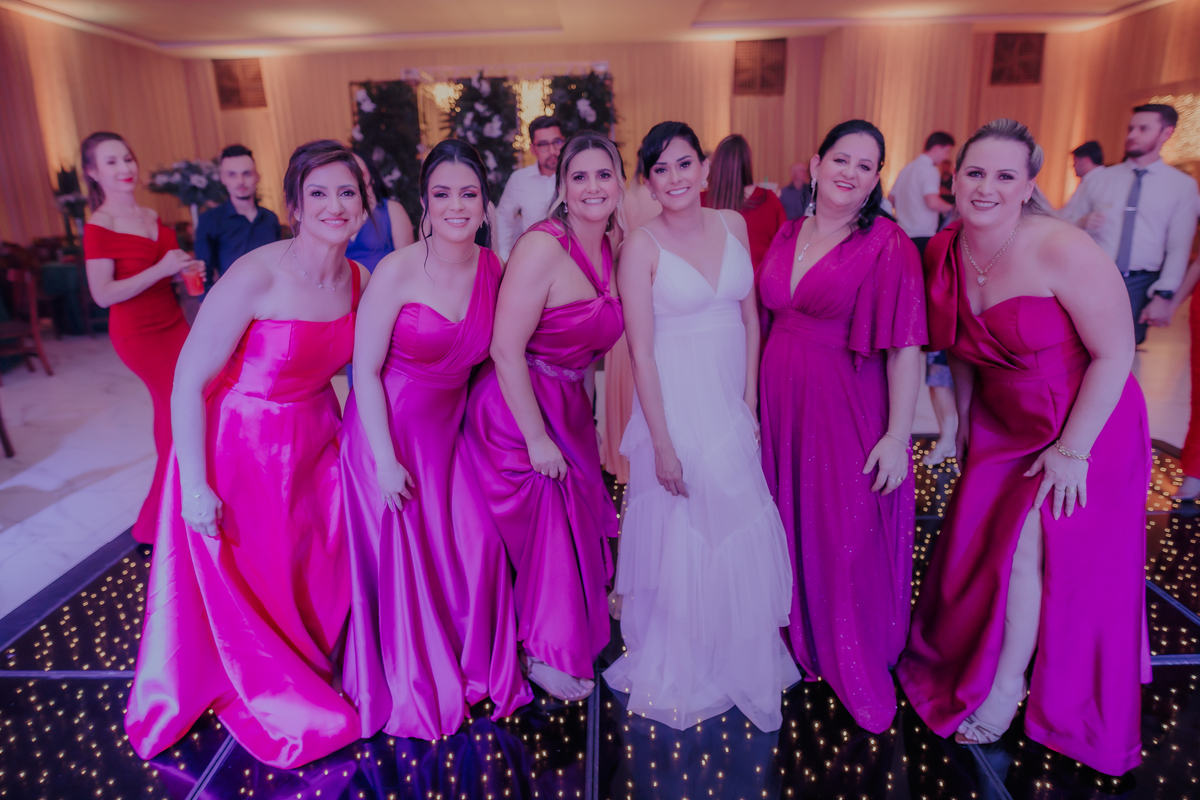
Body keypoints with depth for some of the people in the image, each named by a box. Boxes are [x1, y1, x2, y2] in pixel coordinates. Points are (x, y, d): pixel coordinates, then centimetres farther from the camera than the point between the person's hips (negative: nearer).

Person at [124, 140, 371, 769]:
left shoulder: (358, 280, -6)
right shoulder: (257, 276, -24)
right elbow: (188, 381, -20)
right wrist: (195, 485, -18)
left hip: (315, 443, 5)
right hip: (242, 449, -4)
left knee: (320, 570, 19)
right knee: (250, 588, 16)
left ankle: (315, 664, 50)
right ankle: (269, 699, 45)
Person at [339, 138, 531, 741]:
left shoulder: (493, 268, -2)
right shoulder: (398, 271, -17)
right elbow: (365, 370, -13)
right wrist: (386, 459, -16)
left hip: (451, 427, 4)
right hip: (390, 427, -4)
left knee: (475, 549, 4)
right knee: (404, 559, 8)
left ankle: (472, 668, 32)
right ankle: (413, 687, 34)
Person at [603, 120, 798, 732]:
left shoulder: (732, 225, 3)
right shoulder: (642, 245, -12)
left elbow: (749, 317, 8)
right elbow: (641, 351, -14)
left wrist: (749, 400, 2)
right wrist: (662, 443, -15)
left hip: (733, 400, 5)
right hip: (676, 401, -5)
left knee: (742, 535, 15)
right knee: (681, 535, 8)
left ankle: (737, 659, 42)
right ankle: (678, 674, 33)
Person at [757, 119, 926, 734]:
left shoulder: (887, 245, -11)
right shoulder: (787, 234, 7)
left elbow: (905, 348, -14)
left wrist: (897, 437, -18)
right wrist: (755, 397, 11)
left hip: (849, 408, -5)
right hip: (780, 403, 5)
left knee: (850, 540, 5)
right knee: (790, 526, 17)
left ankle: (858, 672, 29)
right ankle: (798, 641, 41)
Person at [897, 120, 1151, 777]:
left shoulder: (1064, 252, -25)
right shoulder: (944, 253, -7)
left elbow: (1116, 354, -20)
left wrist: (1071, 451, -18)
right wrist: (962, 416, 9)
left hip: (1084, 426, -5)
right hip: (1000, 426, 5)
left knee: (1025, 549, -2)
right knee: (976, 542, 9)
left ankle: (1006, 686, 23)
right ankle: (962, 656, 35)